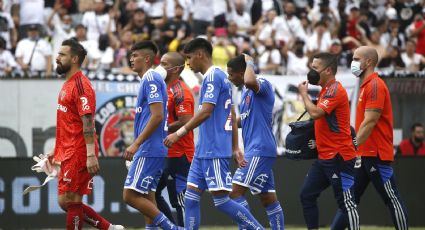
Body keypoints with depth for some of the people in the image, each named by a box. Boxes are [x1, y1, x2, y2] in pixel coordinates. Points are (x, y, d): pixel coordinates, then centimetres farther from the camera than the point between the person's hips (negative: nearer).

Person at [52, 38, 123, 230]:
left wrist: (91, 155, -26)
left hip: (78, 154, -10)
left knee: (70, 201, -7)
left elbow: (87, 122, -20)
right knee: (66, 202, 10)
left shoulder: (80, 84, -13)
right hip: (68, 153, 10)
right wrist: (57, 151, 25)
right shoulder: (68, 84, 17)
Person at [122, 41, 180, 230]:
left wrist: (136, 144, -20)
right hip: (153, 150, 10)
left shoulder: (151, 79, -12)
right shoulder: (149, 79, 19)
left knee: (131, 195, -11)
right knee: (147, 197, 9)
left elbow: (157, 116, -21)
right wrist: (137, 146, 24)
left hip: (149, 150, -10)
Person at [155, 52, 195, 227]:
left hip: (178, 155, -10)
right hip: (166, 153, 10)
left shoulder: (179, 92, -16)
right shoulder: (167, 89, 15)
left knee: (179, 201, -6)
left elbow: (185, 123, -24)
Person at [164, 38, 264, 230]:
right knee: (191, 197, 6)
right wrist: (235, 147, 24)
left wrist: (179, 133, -19)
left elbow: (206, 112, -21)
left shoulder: (213, 77, -11)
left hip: (214, 151, -10)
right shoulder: (220, 76, 19)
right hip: (204, 151, 10)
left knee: (221, 200, -9)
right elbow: (232, 115, 22)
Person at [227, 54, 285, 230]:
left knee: (236, 191, -14)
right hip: (255, 150, 10)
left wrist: (249, 63, -18)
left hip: (260, 150, -10)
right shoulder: (246, 90, 18)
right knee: (268, 198, 9)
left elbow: (250, 81, -36)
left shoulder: (263, 85, -11)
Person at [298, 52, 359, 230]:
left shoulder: (335, 90, -14)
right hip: (324, 156, 10)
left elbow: (315, 113, -26)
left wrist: (304, 93, -10)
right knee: (307, 195, 9)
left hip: (339, 157, -10)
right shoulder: (326, 90, 17)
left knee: (346, 202, -8)